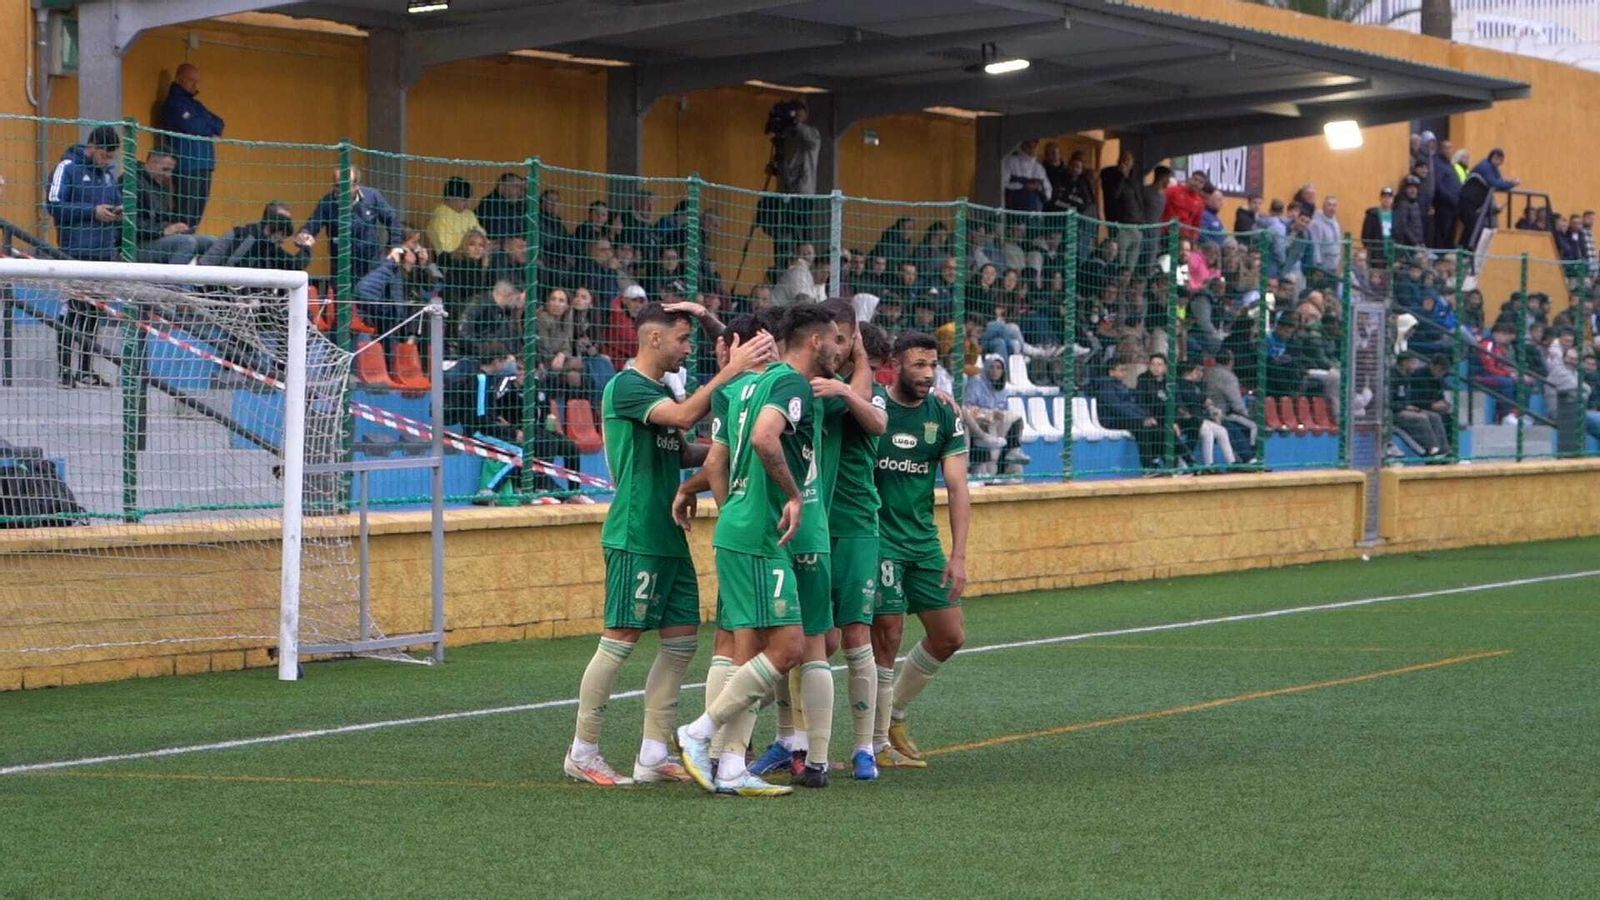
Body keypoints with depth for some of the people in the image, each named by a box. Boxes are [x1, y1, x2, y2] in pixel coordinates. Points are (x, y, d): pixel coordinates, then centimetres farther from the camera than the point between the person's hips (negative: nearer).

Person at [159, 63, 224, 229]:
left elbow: (219, 124, 15)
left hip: (204, 165, 8)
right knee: (186, 214, -13)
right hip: (186, 167, -8)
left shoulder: (195, 104, 23)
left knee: (197, 215, 5)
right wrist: (210, 127, 2)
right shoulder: (173, 103, -3)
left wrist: (201, 126, -6)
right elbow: (190, 127, -16)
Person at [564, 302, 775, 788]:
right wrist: (732, 370, -25)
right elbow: (684, 416, -26)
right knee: (621, 639, -6)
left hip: (669, 537, 9)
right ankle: (582, 752, 3)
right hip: (635, 537, -9)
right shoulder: (626, 387, -11)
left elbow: (685, 453, 22)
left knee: (682, 638, 7)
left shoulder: (660, 391, 19)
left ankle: (654, 755, 11)